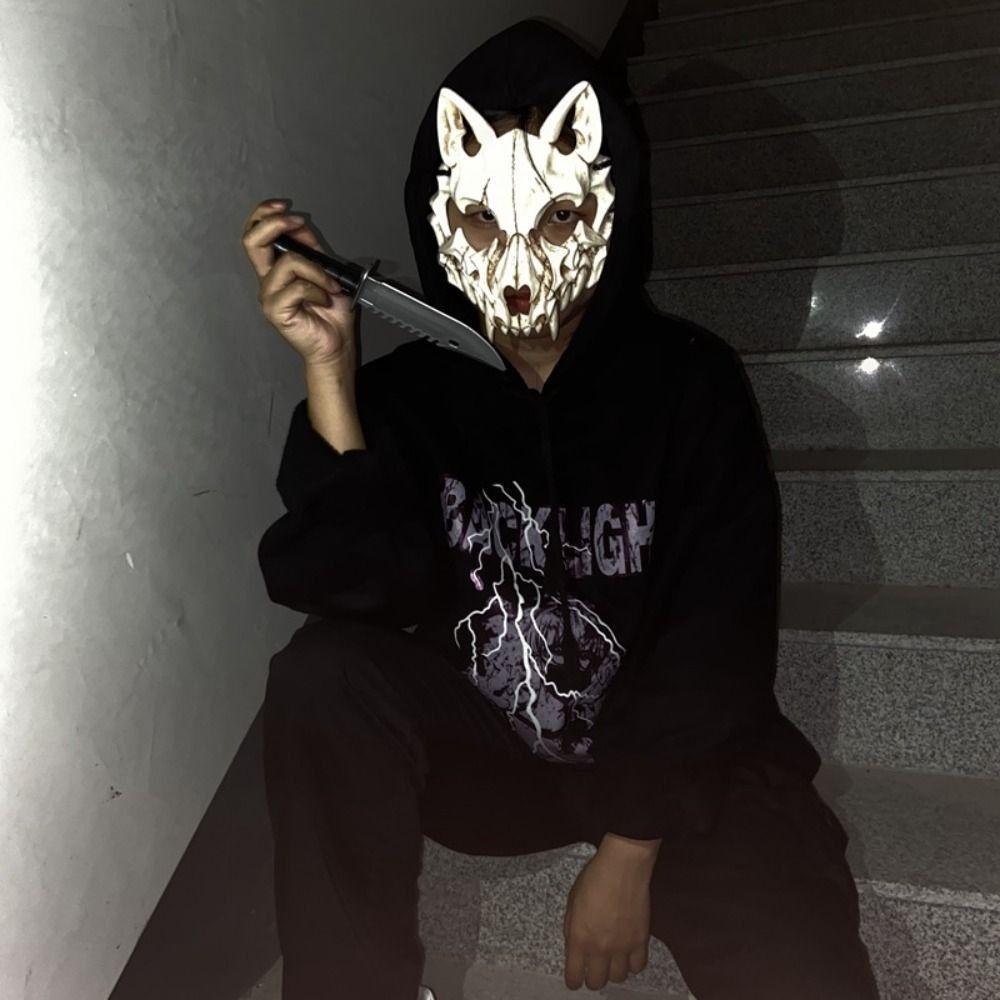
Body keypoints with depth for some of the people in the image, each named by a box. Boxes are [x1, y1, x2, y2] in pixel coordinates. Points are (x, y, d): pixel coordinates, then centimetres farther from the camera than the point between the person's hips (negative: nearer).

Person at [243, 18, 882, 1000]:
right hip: (485, 753, 2)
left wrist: (629, 854, -13)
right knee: (320, 674, -23)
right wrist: (327, 367, -24)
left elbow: (715, 643, -12)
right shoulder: (404, 389, -6)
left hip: (678, 763, -1)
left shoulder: (690, 380, -11)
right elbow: (365, 593, -19)